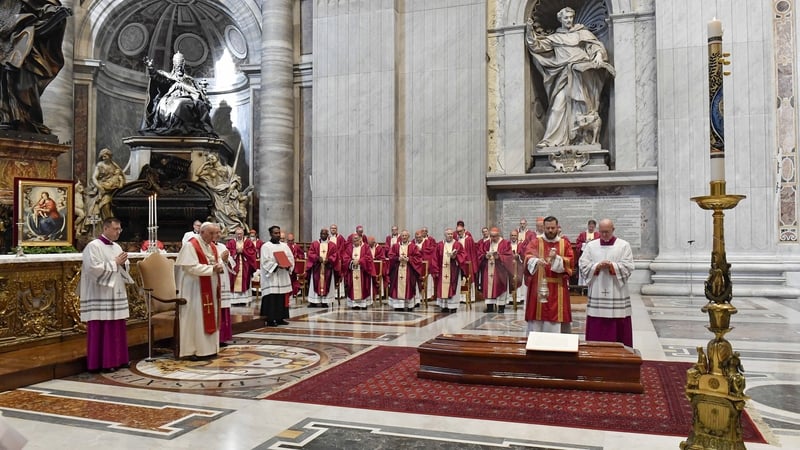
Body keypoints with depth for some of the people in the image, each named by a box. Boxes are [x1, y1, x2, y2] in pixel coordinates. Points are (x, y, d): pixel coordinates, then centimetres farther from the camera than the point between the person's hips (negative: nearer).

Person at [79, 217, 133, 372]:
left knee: (117, 329, 10)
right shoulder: (93, 246, -10)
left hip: (116, 295, 8)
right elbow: (94, 268, -21)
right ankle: (103, 362, 2)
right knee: (103, 330, -4)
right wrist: (114, 263, -15)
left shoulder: (117, 247, 14)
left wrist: (123, 264, -4)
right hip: (100, 298, -8)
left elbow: (124, 269, 18)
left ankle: (117, 359, 18)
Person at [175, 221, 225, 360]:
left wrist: (220, 266, -12)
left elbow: (220, 262, 13)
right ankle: (191, 350, 2)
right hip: (195, 289, -8)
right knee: (195, 318, -5)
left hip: (210, 289, 8)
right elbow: (191, 267, -22)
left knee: (210, 318, 10)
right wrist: (212, 268, -22)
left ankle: (208, 348, 18)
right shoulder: (191, 246, -13)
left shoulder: (213, 247, 12)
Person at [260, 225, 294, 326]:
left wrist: (288, 265, -11)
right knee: (271, 298, -7)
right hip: (271, 277, -6)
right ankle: (270, 319, -1)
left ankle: (280, 318, 16)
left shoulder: (284, 246, 13)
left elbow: (291, 258, 9)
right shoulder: (265, 246, -4)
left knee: (282, 298, 8)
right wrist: (277, 265, -24)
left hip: (283, 276, 6)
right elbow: (265, 262, -13)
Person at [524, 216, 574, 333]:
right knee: (536, 323, -1)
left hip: (557, 289, 1)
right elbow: (528, 258, -13)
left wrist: (556, 258, -19)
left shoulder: (565, 244, 10)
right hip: (538, 287, -1)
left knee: (554, 325, 1)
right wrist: (537, 261, -35)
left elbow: (570, 262, -2)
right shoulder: (535, 242, 5)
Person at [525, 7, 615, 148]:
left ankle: (584, 138, -12)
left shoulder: (582, 32, 15)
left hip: (581, 73, -1)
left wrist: (598, 55, -11)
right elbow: (537, 46, 13)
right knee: (558, 105, -9)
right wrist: (530, 30, 1)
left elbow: (596, 45, 9)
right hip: (564, 76, 1)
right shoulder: (554, 38, 17)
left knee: (581, 107, -11)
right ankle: (551, 140, -13)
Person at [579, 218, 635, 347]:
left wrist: (611, 265, -18)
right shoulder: (591, 245, 8)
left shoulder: (624, 245, 3)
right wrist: (597, 266, -14)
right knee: (596, 327, 3)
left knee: (618, 326, 0)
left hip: (617, 293, -1)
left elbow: (628, 267, -4)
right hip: (597, 294, 2)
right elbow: (583, 265, 2)